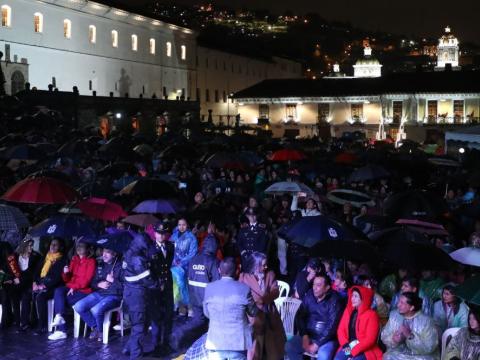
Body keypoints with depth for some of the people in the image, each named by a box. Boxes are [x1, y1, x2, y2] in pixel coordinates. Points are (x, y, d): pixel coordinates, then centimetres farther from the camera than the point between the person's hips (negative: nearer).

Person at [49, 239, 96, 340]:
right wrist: (66, 273, -5)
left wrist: (74, 287, -16)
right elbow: (67, 279, 16)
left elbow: (87, 280, -11)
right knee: (58, 291, -25)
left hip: (84, 291, -6)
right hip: (71, 288, 6)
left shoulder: (91, 261, -2)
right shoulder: (74, 260, 16)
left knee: (59, 300, -24)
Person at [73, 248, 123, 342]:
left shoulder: (120, 267, -5)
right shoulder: (100, 266, 16)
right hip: (98, 294, 7)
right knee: (78, 306, -15)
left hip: (113, 296, -7)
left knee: (96, 310, -33)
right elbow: (93, 283, 22)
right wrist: (99, 284, 1)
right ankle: (94, 327, 6)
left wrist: (113, 280, -14)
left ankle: (101, 330, -2)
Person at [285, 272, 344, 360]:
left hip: (326, 339, -5)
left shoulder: (334, 300, -12)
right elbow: (300, 316, 5)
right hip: (308, 335, 5)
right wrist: (304, 336, -9)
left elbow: (332, 326, -16)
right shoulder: (309, 296, 2)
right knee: (289, 347, -18)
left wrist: (317, 344, -19)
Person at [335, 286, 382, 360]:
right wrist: (346, 345, -10)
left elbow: (370, 339, -13)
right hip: (348, 347, 5)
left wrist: (354, 351, -19)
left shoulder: (371, 314, -7)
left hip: (365, 350, -4)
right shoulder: (348, 311, 11)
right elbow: (341, 330, 8)